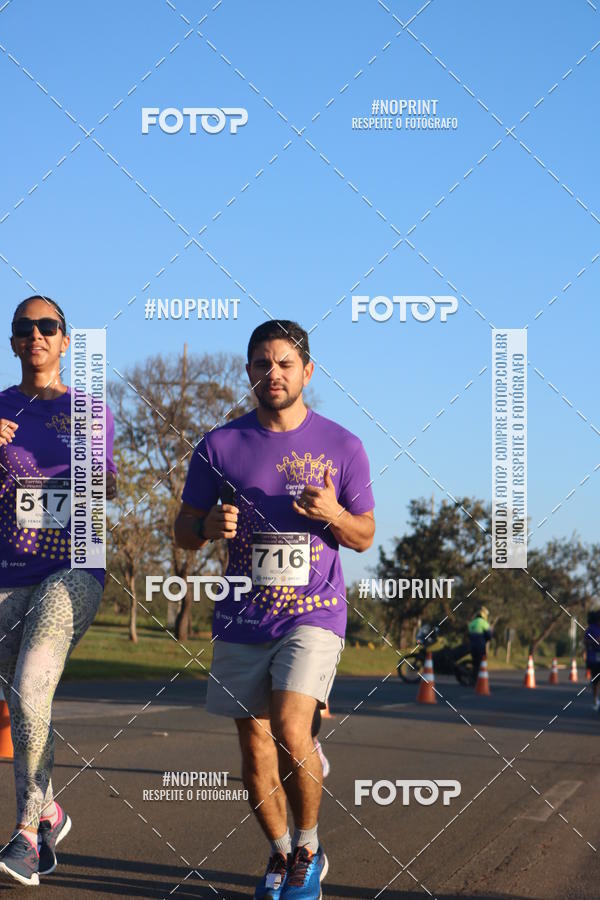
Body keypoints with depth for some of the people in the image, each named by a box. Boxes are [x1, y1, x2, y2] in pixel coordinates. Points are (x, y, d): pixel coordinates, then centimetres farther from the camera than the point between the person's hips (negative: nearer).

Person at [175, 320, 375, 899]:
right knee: (254, 749, 7)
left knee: (291, 730, -20)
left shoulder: (341, 447, 1)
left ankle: (308, 848, 2)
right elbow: (184, 533, 9)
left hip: (314, 615, -3)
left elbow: (364, 538, 7)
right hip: (241, 622, 3)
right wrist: (211, 525, -14)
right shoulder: (218, 446, 3)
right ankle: (280, 853, 30)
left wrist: (333, 514, -15)